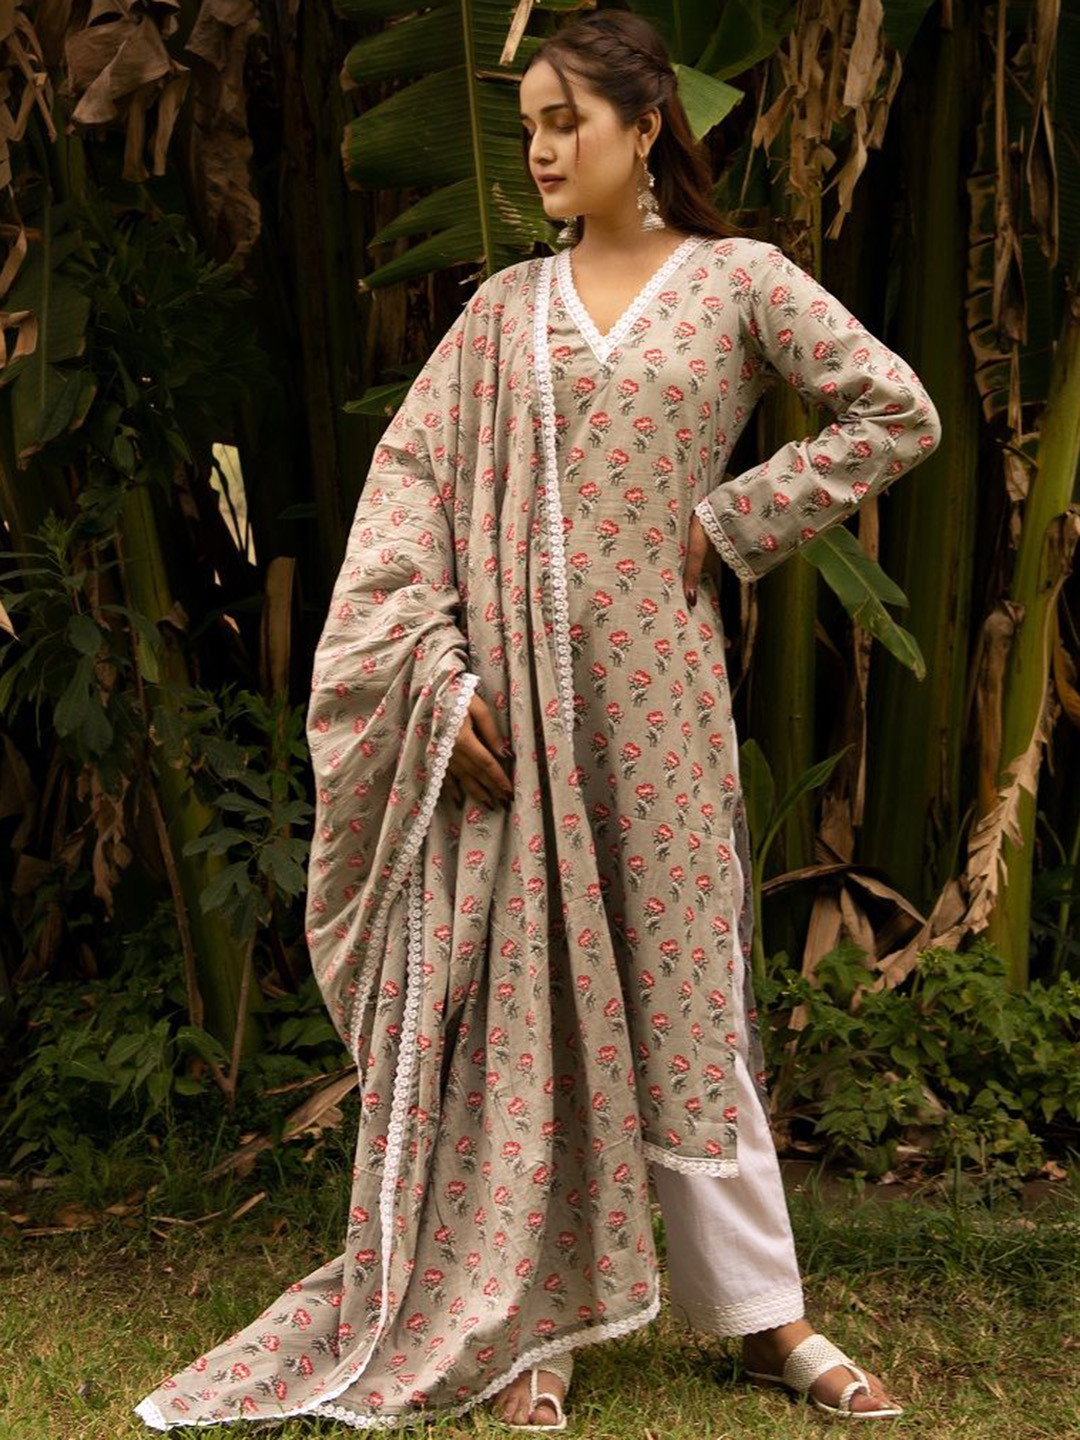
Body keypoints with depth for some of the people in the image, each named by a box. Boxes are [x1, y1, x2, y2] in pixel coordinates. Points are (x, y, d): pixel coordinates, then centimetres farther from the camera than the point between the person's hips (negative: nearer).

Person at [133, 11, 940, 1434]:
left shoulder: (738, 279, 5)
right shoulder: (507, 308, 9)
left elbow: (896, 415, 2)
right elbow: (408, 479, 2)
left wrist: (730, 520, -2)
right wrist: (437, 673, -10)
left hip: (654, 685, -1)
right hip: (508, 689, 1)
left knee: (680, 989, 5)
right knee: (519, 989, 3)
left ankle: (767, 1315, 16)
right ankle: (532, 1322, 13)